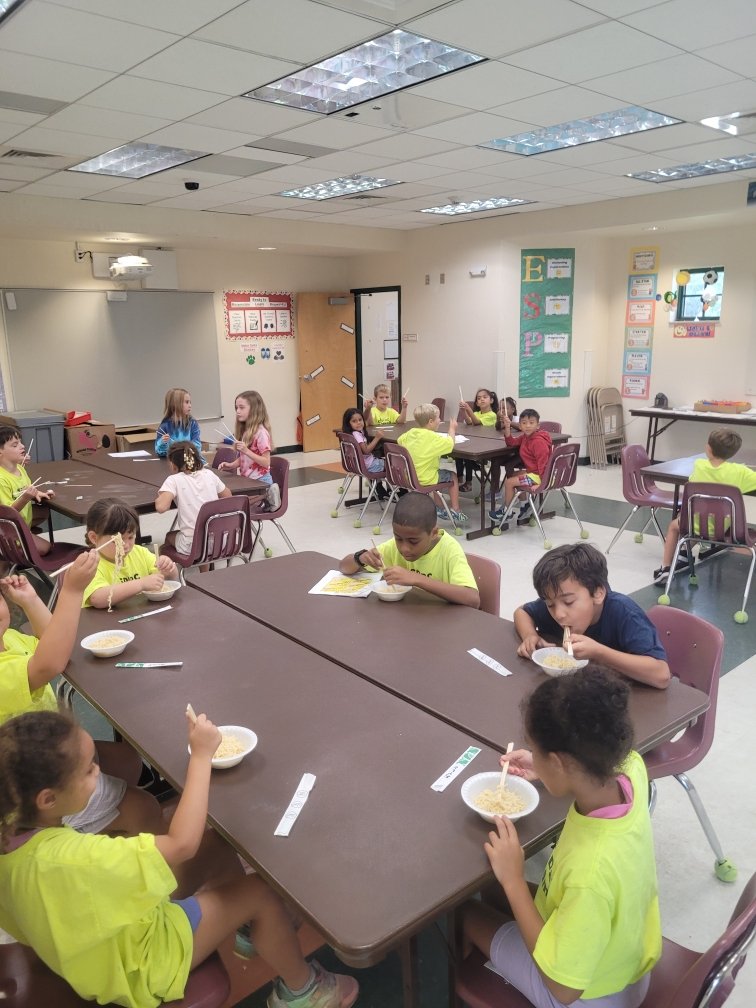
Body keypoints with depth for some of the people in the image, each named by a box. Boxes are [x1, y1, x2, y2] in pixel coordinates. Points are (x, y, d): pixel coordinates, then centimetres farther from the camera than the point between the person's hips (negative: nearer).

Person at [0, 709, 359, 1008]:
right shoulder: (69, 858, -41)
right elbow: (183, 843, -37)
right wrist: (201, 756, -30)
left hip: (94, 945, 8)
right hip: (139, 965, -8)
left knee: (215, 845, 8)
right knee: (260, 893, -4)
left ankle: (249, 932, 31)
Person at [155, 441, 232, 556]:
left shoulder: (174, 480, -7)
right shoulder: (209, 474, 6)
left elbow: (161, 507, -21)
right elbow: (228, 496, 17)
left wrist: (160, 495, 0)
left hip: (193, 546, -4)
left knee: (169, 536, 30)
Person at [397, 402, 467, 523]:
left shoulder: (411, 432, 1)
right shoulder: (433, 437, -21)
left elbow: (399, 440, 17)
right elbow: (450, 443, -19)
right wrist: (452, 429, -3)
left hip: (409, 476, 7)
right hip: (426, 479, -7)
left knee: (440, 473, 34)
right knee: (452, 477, 17)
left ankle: (439, 508, 38)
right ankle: (455, 511, 20)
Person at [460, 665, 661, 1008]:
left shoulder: (591, 871, -44)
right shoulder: (631, 771, -24)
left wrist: (512, 879, -25)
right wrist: (547, 770, -1)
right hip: (629, 959, 6)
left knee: (468, 914, 15)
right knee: (499, 895, 24)